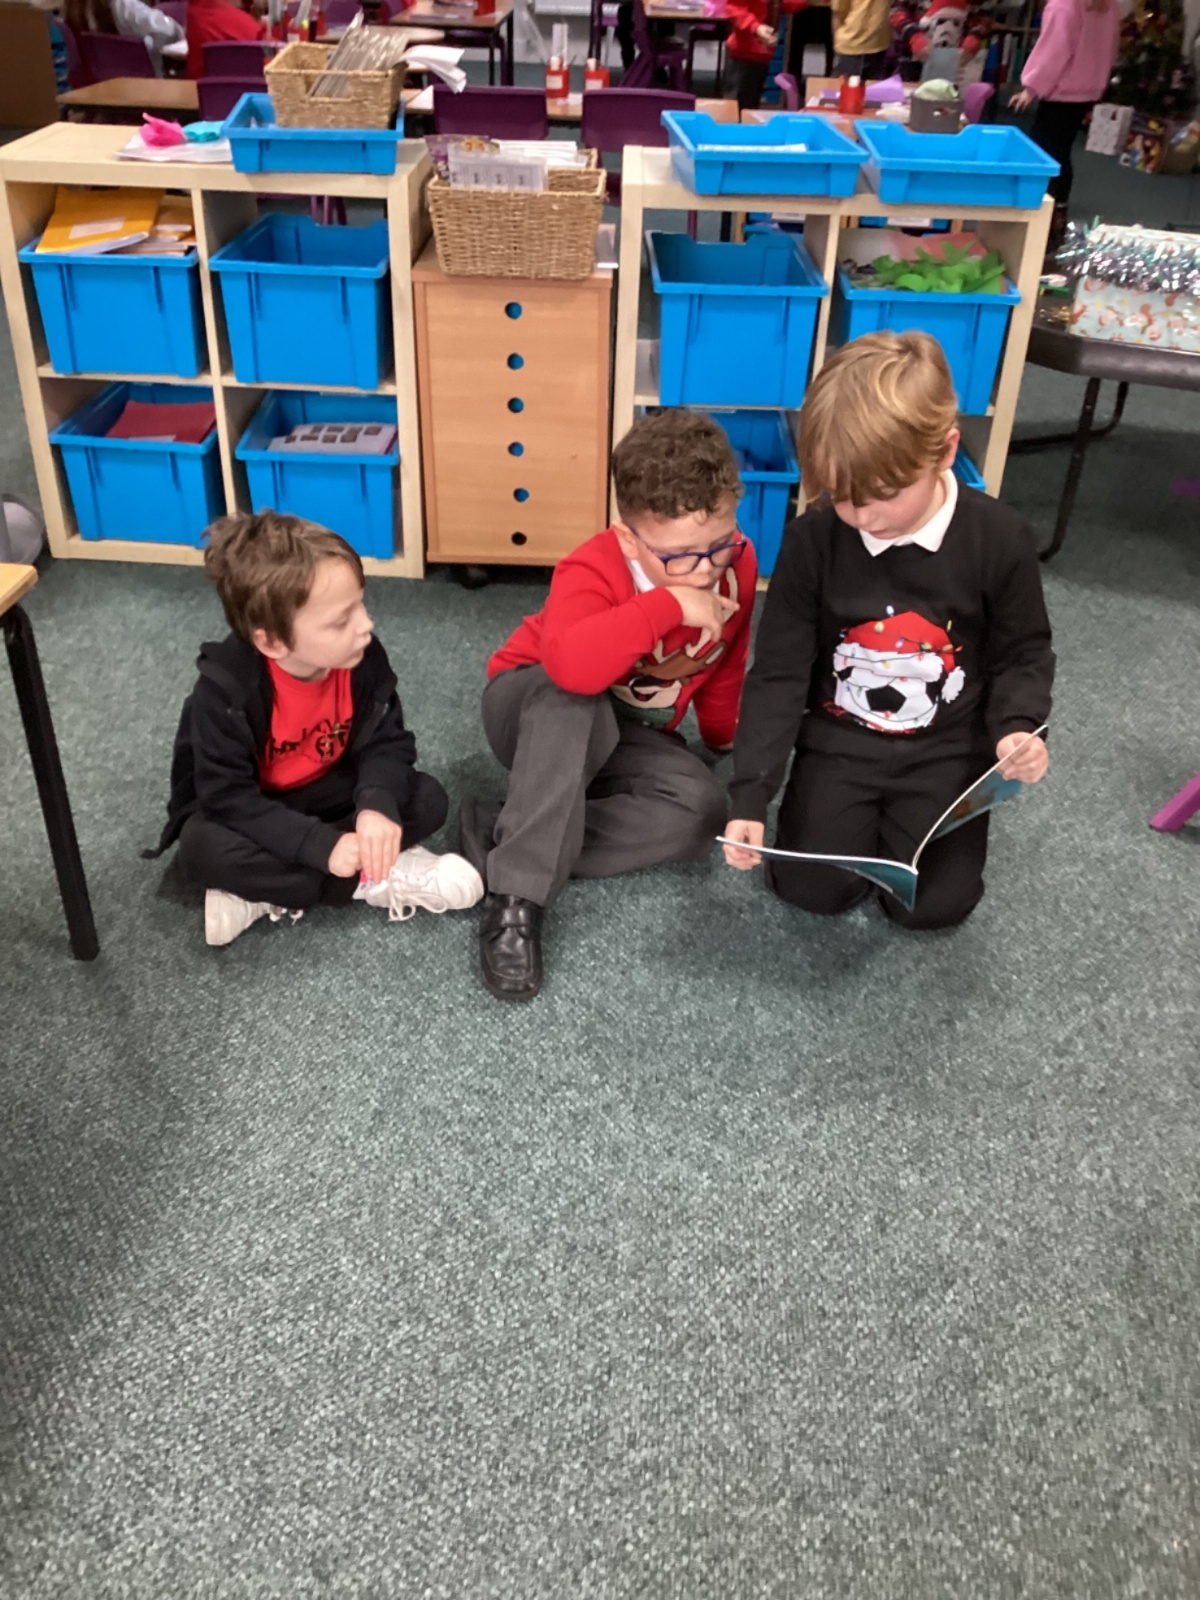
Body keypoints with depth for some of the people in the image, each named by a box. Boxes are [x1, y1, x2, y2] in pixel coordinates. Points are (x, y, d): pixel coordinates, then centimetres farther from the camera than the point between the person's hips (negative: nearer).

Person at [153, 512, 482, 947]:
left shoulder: (364, 659, -21)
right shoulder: (225, 690, -31)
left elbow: (386, 742, -15)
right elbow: (229, 798, -31)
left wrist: (377, 805, -39)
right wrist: (322, 847, -40)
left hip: (326, 795, 4)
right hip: (246, 810, -3)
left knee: (427, 799, -18)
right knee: (202, 847, -36)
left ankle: (266, 896, -22)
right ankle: (374, 881, -26)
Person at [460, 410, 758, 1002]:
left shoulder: (736, 565, -15)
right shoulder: (594, 571, -33)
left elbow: (726, 660, 6)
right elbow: (571, 665, -56)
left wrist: (724, 734, 16)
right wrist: (670, 605, -50)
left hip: (626, 736, 5)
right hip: (532, 709, -5)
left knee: (702, 811, -25)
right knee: (574, 699, -43)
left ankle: (503, 838, -23)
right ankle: (516, 898, -42)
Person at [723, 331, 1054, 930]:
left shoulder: (999, 539, -16)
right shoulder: (813, 537, -16)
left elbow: (1023, 655, 0)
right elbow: (778, 672, -10)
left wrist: (1017, 726, -22)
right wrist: (750, 794, -16)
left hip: (946, 748, 0)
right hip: (839, 740, 1)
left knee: (935, 903, -8)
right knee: (811, 888, -8)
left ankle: (896, 814, 24)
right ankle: (861, 811, 24)